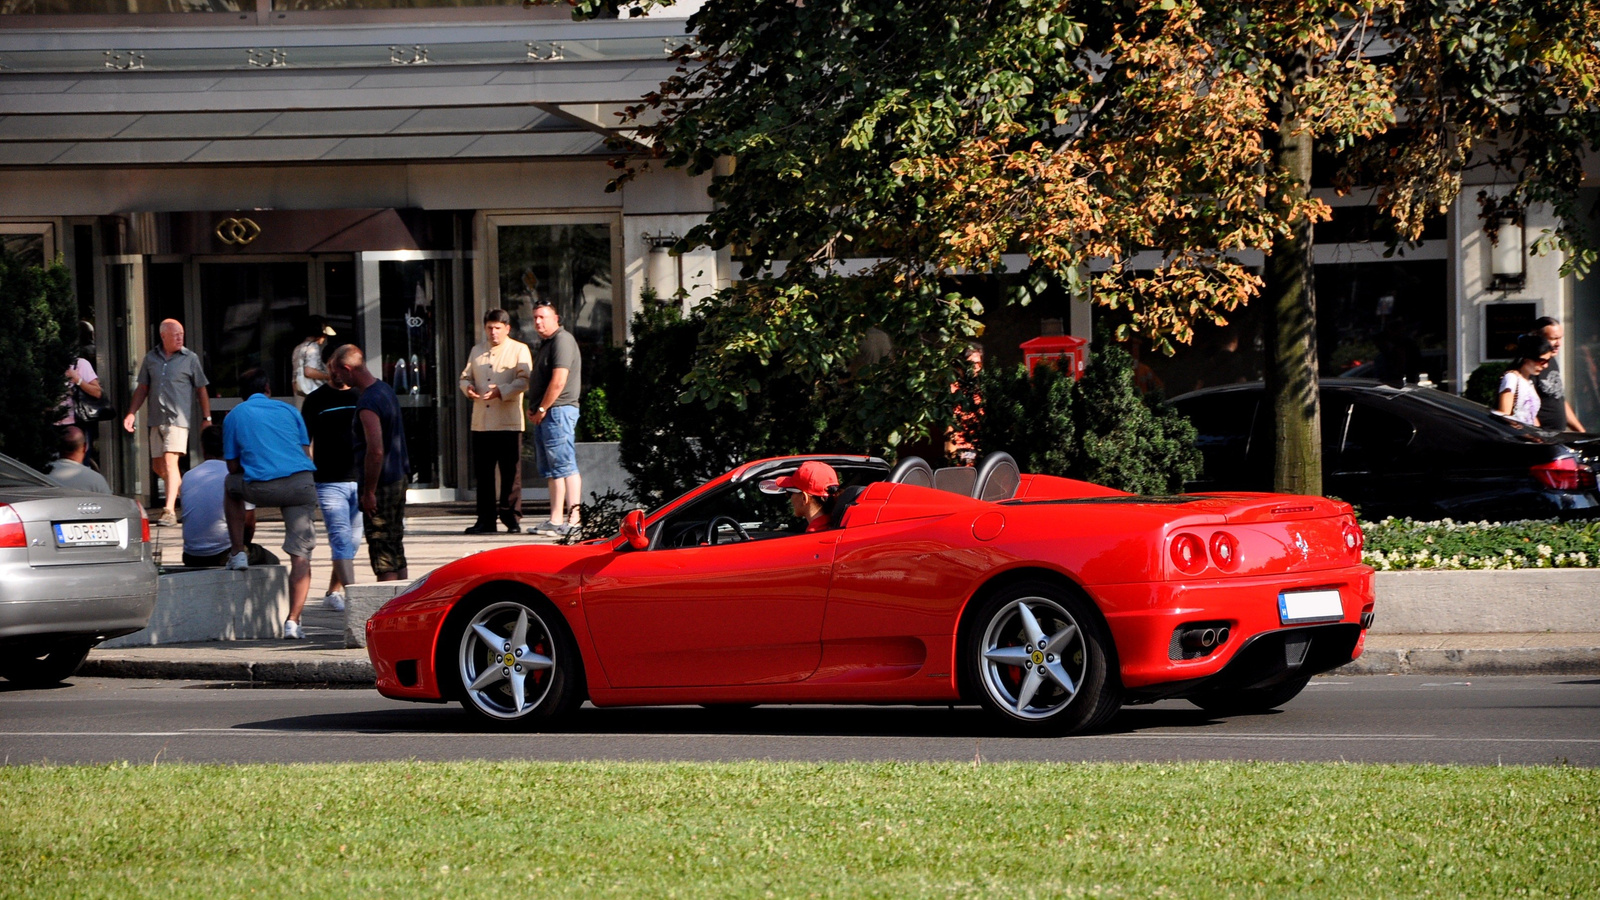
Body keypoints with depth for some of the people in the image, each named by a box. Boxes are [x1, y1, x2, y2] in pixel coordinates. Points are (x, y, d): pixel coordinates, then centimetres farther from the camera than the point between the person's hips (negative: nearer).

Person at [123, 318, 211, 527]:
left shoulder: (190, 358, 2)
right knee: (158, 466, 9)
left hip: (178, 418, -5)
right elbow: (142, 388, 18)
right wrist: (131, 413, 9)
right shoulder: (151, 358, 11)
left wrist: (207, 418, 4)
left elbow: (201, 390, 7)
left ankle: (169, 511, -20)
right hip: (157, 420, 5)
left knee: (170, 462, -17)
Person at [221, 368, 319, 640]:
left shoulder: (234, 417, 14)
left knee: (231, 486, 34)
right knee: (301, 556, 4)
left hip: (261, 487, -1)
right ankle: (292, 621, -9)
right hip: (302, 484, 1)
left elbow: (233, 467, 13)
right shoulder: (288, 411, 18)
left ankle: (238, 553, 27)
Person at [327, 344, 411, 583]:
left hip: (381, 484, -10)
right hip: (399, 479, 10)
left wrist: (369, 492, -19)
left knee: (383, 556, -5)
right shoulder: (386, 391, 10)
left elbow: (376, 451, -25)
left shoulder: (368, 404, -20)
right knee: (396, 550, 14)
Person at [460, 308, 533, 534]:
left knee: (510, 473, -3)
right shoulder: (476, 351, 19)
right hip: (481, 422, 5)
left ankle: (512, 518, 3)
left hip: (508, 423, -5)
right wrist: (468, 387, -3)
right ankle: (485, 520, 8)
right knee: (483, 473, 4)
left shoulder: (519, 350, 3)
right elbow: (466, 376, 21)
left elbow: (524, 380, -7)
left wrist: (501, 391, -21)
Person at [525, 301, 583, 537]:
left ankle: (573, 518, -14)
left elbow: (558, 381, -19)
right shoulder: (545, 343, 21)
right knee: (550, 469, 10)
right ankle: (556, 519, 12)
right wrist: (534, 409, 13)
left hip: (558, 411, -11)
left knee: (565, 465, -12)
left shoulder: (562, 340, -12)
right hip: (544, 414, 11)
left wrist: (542, 409, -14)